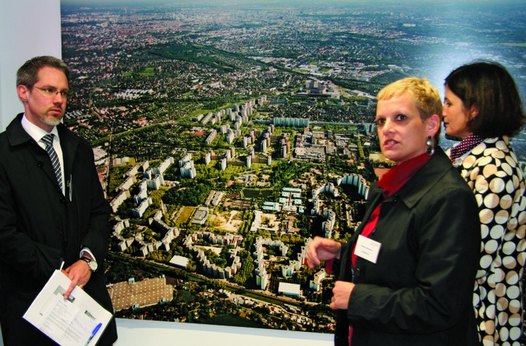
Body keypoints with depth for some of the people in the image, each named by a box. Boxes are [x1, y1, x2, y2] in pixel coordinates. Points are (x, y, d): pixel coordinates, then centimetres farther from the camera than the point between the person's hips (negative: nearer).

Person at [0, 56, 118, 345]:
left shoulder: (79, 148, 9)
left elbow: (99, 211, 7)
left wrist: (88, 259, -10)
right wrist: (59, 271, -15)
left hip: (87, 286, 5)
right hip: (30, 297, -4)